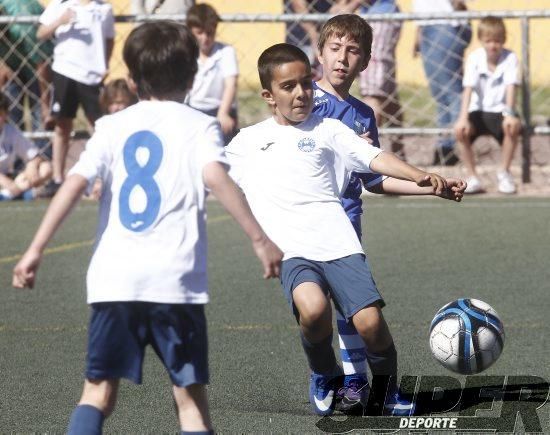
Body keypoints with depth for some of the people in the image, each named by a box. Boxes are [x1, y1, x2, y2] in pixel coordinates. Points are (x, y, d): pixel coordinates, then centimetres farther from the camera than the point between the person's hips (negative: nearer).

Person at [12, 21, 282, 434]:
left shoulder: (114, 126, 11)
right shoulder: (199, 126, 4)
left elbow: (74, 183, 0)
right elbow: (216, 177, -14)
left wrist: (36, 250, 0)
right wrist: (259, 238, -16)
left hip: (113, 277, 2)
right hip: (175, 279, -2)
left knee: (98, 392, 10)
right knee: (190, 396, 6)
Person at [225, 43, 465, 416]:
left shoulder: (328, 130, 15)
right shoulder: (247, 142, 19)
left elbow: (374, 158, 2)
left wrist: (421, 177, -11)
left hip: (339, 244, 0)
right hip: (293, 252, 0)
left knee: (370, 320, -18)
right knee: (313, 308, -32)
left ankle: (389, 388, 12)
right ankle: (325, 376, -1)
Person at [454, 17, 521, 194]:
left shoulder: (510, 58, -7)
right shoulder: (474, 58, -5)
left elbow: (511, 87, -18)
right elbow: (468, 88, -15)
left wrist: (510, 114, -34)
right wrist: (464, 118, -27)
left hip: (500, 110, -1)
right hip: (478, 111, 1)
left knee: (513, 126, -33)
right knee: (460, 131, -28)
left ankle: (504, 173, -10)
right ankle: (473, 178, -12)